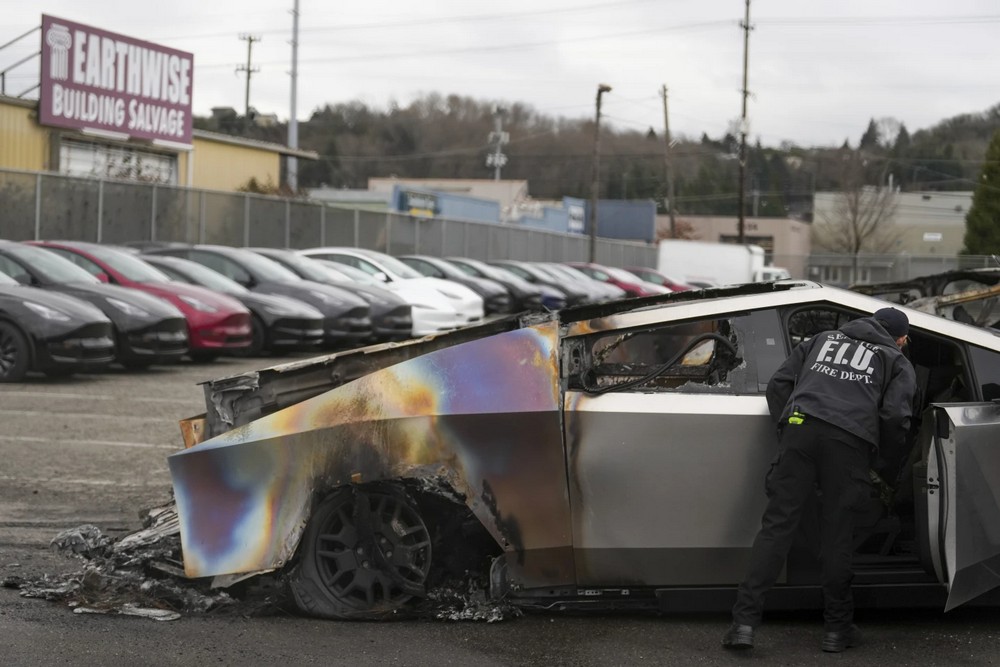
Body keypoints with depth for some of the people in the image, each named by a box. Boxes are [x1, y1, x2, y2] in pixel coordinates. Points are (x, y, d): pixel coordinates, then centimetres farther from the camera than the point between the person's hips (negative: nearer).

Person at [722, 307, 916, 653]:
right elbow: (894, 416, 6)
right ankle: (837, 628, 17)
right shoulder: (898, 362, 23)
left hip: (800, 427, 2)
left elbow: (778, 385, 21)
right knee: (837, 534, 8)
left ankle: (744, 621, -7)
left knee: (777, 524, -1)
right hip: (850, 440, -2)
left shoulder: (823, 339, 31)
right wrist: (887, 447, 24)